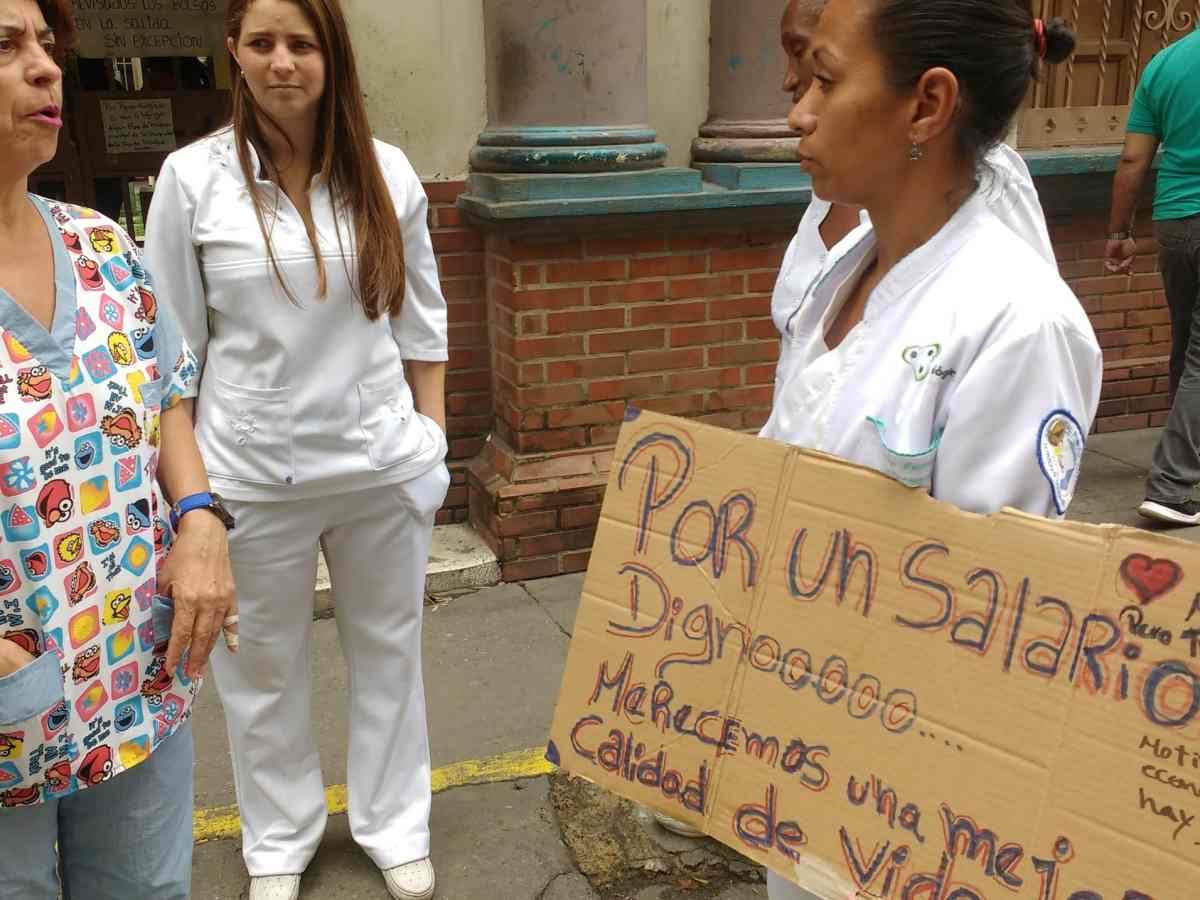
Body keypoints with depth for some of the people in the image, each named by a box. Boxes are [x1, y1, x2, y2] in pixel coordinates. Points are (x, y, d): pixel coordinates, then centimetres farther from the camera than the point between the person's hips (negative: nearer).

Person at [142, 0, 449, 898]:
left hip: (382, 462, 2)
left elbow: (421, 320, 7)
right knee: (264, 668, 14)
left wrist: (433, 435, 6)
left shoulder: (387, 172, -1)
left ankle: (395, 827, 37)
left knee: (388, 651, 15)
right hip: (252, 473, -1)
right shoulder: (194, 177, -6)